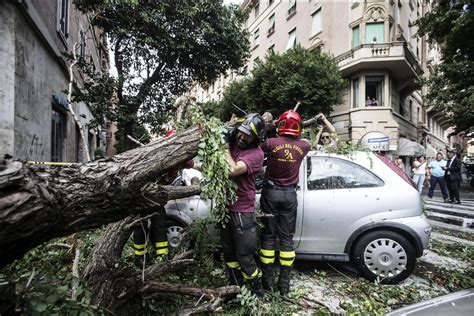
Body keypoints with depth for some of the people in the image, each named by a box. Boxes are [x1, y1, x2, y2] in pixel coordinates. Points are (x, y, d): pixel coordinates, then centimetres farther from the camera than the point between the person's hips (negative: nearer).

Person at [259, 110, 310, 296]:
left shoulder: (271, 143, -14)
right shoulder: (303, 146, -3)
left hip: (271, 192, -2)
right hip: (289, 194, 2)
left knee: (268, 236, 10)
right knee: (286, 238, 11)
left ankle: (268, 281, 20)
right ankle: (284, 283, 19)